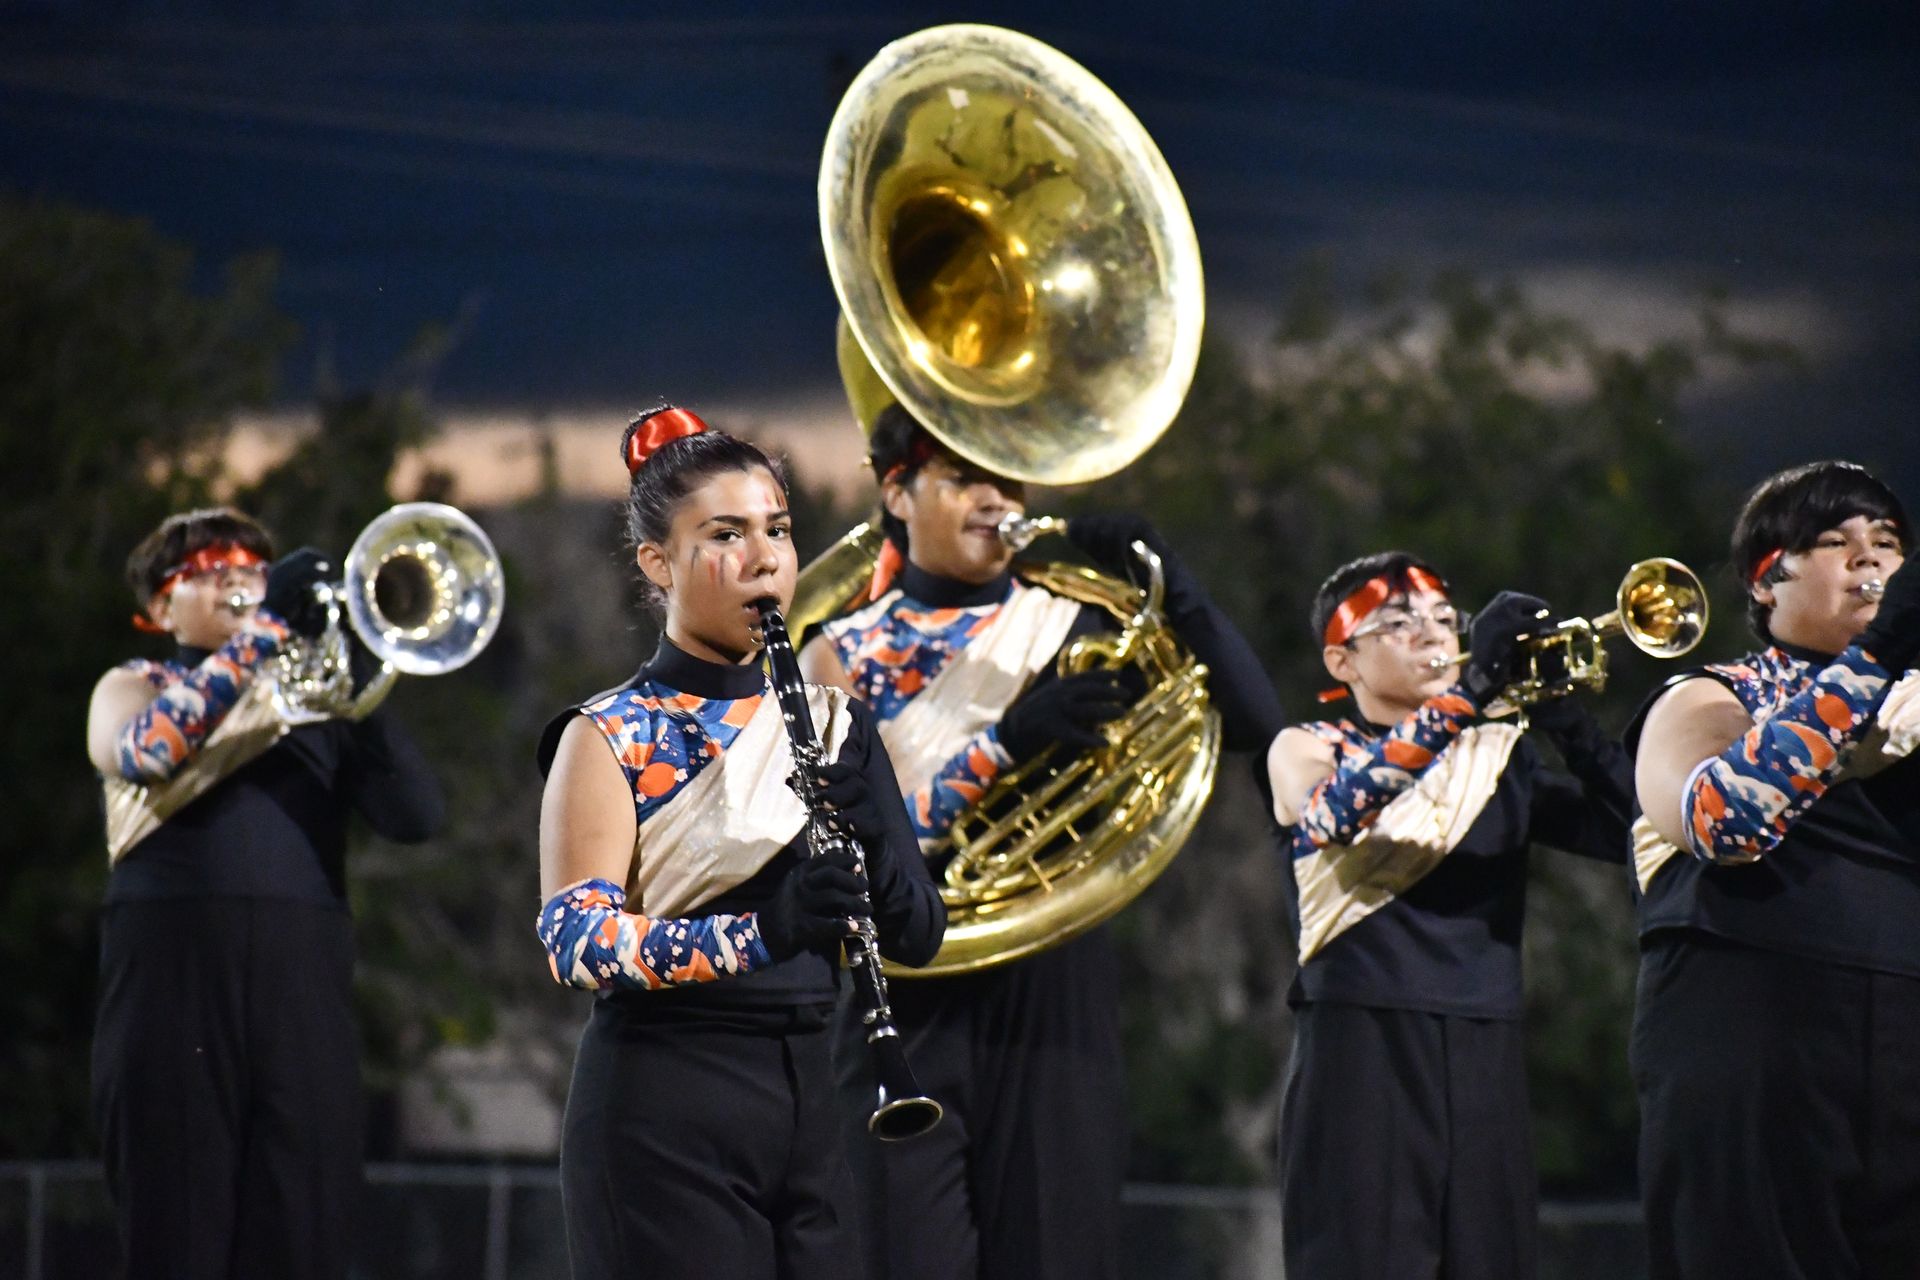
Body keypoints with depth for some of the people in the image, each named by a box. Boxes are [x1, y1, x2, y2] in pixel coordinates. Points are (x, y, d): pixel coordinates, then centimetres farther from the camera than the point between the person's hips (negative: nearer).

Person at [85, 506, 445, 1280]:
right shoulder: (132, 689, 15)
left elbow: (415, 817, 4)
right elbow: (146, 749, -12)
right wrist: (264, 630, -13)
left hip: (302, 985, 2)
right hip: (177, 980, -2)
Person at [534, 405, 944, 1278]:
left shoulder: (831, 723, 12)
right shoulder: (609, 738, -4)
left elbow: (917, 938, 6)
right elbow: (576, 942, -17)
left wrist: (868, 828, -14)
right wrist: (760, 932, -32)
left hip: (805, 1103, 5)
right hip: (665, 1115, -5)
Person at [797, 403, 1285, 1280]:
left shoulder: (1071, 623, 8)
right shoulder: (848, 653, 5)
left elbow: (1252, 723, -1)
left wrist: (1162, 578, -12)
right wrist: (1008, 741, -21)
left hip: (1054, 991, 2)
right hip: (912, 1004, -2)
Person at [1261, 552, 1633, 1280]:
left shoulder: (1499, 756, 17)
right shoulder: (1306, 751, 6)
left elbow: (1623, 832, 5)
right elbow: (1333, 812, -20)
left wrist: (1566, 720, -8)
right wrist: (1469, 691, -23)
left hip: (1485, 1059, 4)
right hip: (1362, 1052, -4)